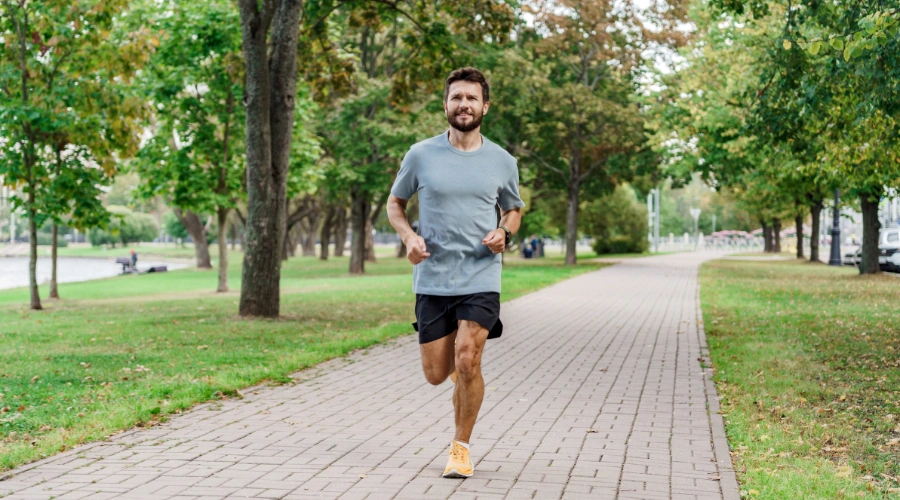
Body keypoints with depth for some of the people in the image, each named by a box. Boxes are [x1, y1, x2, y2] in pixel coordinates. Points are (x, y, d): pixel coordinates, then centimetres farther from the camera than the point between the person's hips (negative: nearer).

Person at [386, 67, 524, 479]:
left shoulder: (502, 162, 3)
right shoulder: (421, 155, -1)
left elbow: (513, 209, 19)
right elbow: (395, 203, 12)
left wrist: (504, 233, -4)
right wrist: (409, 237, -8)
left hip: (481, 279, -1)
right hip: (432, 280, 1)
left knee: (467, 361, -16)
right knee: (436, 375, 5)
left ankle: (461, 447, 3)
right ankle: (461, 368, 44)